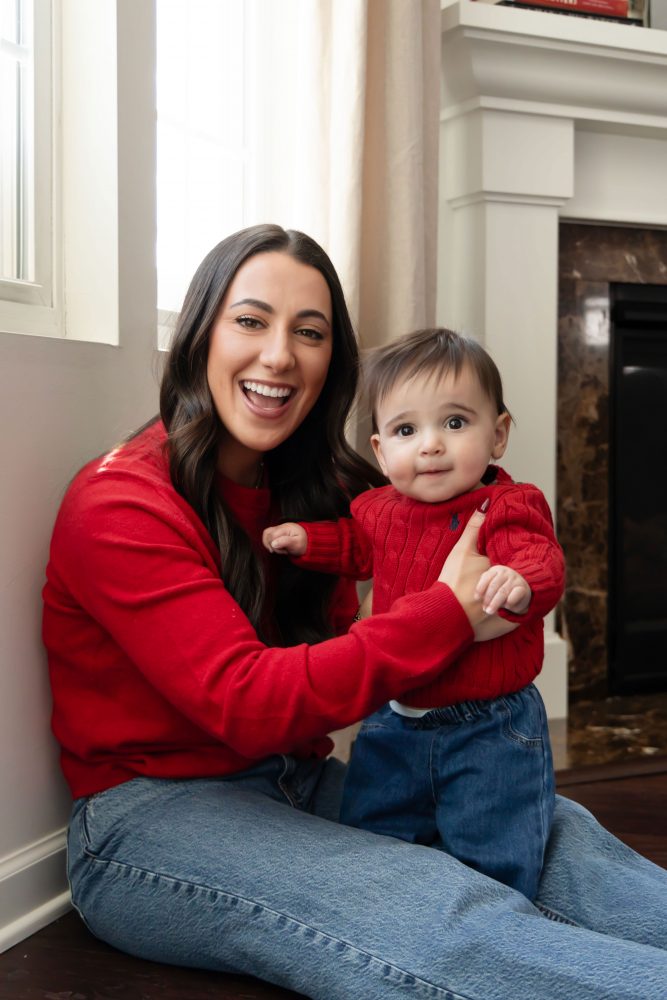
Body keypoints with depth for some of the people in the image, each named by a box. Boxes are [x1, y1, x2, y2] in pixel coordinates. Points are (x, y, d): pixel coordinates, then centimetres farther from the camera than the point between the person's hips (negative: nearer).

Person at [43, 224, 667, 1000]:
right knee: (444, 917, -29)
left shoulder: (317, 494, 9)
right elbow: (247, 704, -24)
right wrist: (449, 615, -23)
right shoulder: (119, 504, -15)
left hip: (293, 785, 8)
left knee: (555, 829, -10)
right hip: (151, 813, -7)